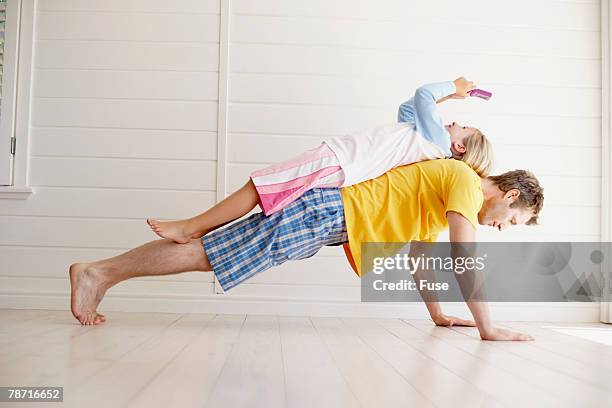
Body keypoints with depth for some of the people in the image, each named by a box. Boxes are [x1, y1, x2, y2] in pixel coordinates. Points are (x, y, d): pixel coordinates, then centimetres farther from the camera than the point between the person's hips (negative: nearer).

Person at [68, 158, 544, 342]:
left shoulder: (442, 185, 22)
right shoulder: (465, 181, -6)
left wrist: (438, 314, 26)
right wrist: (488, 327, -12)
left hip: (331, 215, 8)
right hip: (326, 210, -8)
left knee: (215, 255, 8)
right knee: (208, 255, -8)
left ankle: (101, 274, 15)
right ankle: (98, 271, 1)